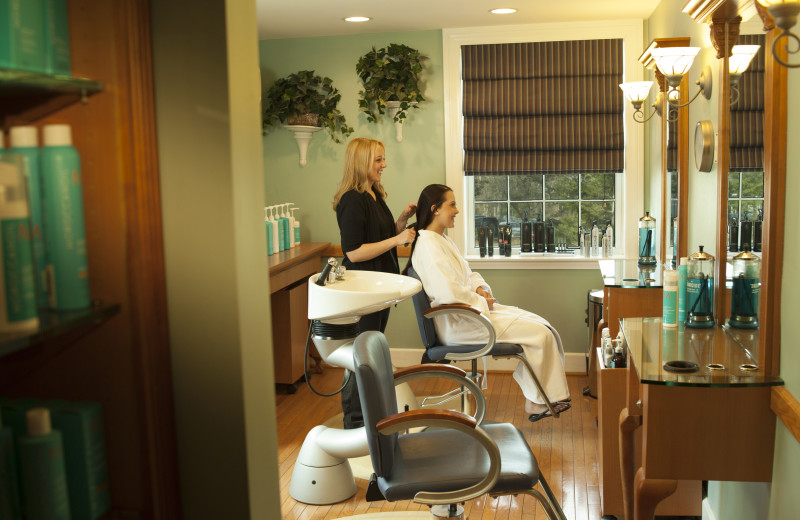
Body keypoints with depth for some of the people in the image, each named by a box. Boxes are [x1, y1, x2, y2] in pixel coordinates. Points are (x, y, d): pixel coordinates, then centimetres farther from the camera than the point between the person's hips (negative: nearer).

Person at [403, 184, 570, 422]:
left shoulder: (442, 239, 16)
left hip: (470, 308, 11)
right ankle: (535, 402, 1)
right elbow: (448, 293, -27)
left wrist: (481, 289, 2)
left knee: (542, 325, 0)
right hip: (457, 323, -11)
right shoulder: (428, 246, -18)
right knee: (539, 335, -13)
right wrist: (482, 302, -13)